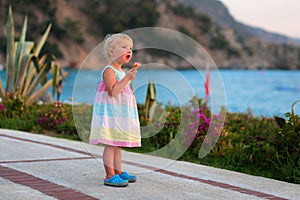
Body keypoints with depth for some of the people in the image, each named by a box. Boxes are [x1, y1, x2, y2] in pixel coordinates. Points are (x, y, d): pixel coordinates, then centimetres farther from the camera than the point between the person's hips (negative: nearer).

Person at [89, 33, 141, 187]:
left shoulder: (121, 72, 18)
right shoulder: (109, 70, -13)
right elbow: (113, 91, -25)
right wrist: (127, 78, -25)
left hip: (120, 115, 10)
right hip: (110, 114, -10)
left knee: (118, 145, 15)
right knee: (111, 145, -9)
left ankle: (118, 171, 24)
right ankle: (110, 176, -7)